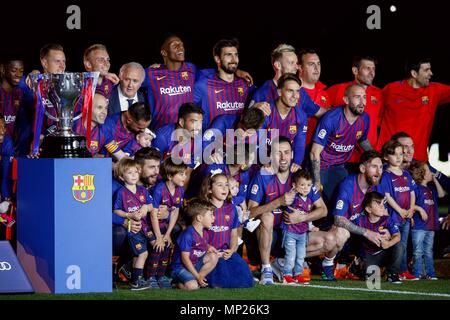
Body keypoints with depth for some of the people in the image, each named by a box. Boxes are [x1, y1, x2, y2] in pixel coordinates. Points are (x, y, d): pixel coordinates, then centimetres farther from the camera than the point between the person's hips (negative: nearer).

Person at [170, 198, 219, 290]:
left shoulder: (205, 233, 5)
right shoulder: (188, 235, -22)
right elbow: (185, 258, -21)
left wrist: (209, 247, -7)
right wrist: (197, 276, -21)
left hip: (196, 264, 8)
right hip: (180, 267, -8)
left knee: (213, 257, -12)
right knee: (192, 286, -33)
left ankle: (194, 279, -6)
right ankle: (178, 282, 0)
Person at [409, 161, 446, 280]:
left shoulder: (431, 188, 15)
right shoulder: (416, 188, -10)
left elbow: (441, 194, 12)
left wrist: (435, 180, 9)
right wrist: (420, 209, -22)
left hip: (431, 225, 8)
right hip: (419, 226, -8)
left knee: (428, 251, 13)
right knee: (418, 251, -3)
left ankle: (430, 273, 17)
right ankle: (417, 274, 0)